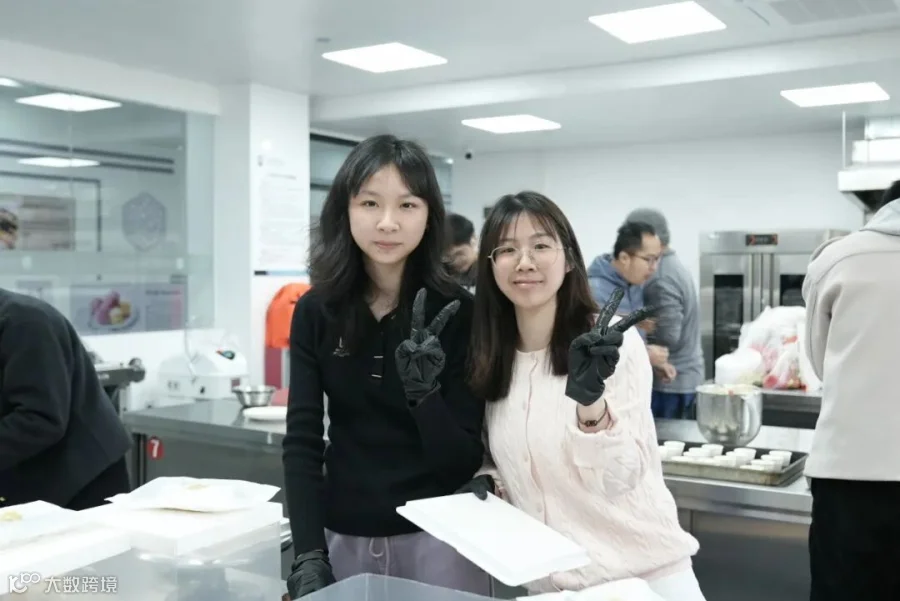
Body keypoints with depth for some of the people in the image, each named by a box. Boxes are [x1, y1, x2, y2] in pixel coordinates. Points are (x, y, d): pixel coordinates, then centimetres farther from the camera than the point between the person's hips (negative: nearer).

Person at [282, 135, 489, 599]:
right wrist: (308, 554, -14)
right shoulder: (316, 310, -3)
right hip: (343, 537, 2)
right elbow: (302, 441, -5)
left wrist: (425, 393, -29)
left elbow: (466, 461, -12)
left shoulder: (458, 312, -11)